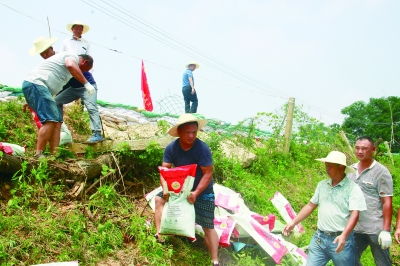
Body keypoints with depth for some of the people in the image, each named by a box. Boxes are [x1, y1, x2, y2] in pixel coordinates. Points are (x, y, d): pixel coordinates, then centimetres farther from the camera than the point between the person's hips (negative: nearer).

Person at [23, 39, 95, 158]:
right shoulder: (72, 56, -1)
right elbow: (70, 65, -26)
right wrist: (86, 83, -28)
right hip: (35, 84, -10)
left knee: (57, 121, 5)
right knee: (50, 120, -17)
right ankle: (38, 155, -19)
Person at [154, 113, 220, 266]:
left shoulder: (202, 148, -27)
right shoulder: (171, 148, -14)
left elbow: (208, 174, -25)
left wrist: (196, 193, -34)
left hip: (202, 191, -5)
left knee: (208, 227, -5)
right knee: (159, 199, -1)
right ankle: (159, 234, 0)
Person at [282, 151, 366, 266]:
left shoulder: (353, 188, -10)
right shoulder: (322, 185, 8)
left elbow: (354, 214, -17)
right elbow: (310, 205, 14)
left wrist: (344, 236, -30)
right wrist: (293, 222, 8)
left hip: (340, 240, -5)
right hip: (319, 238, 5)